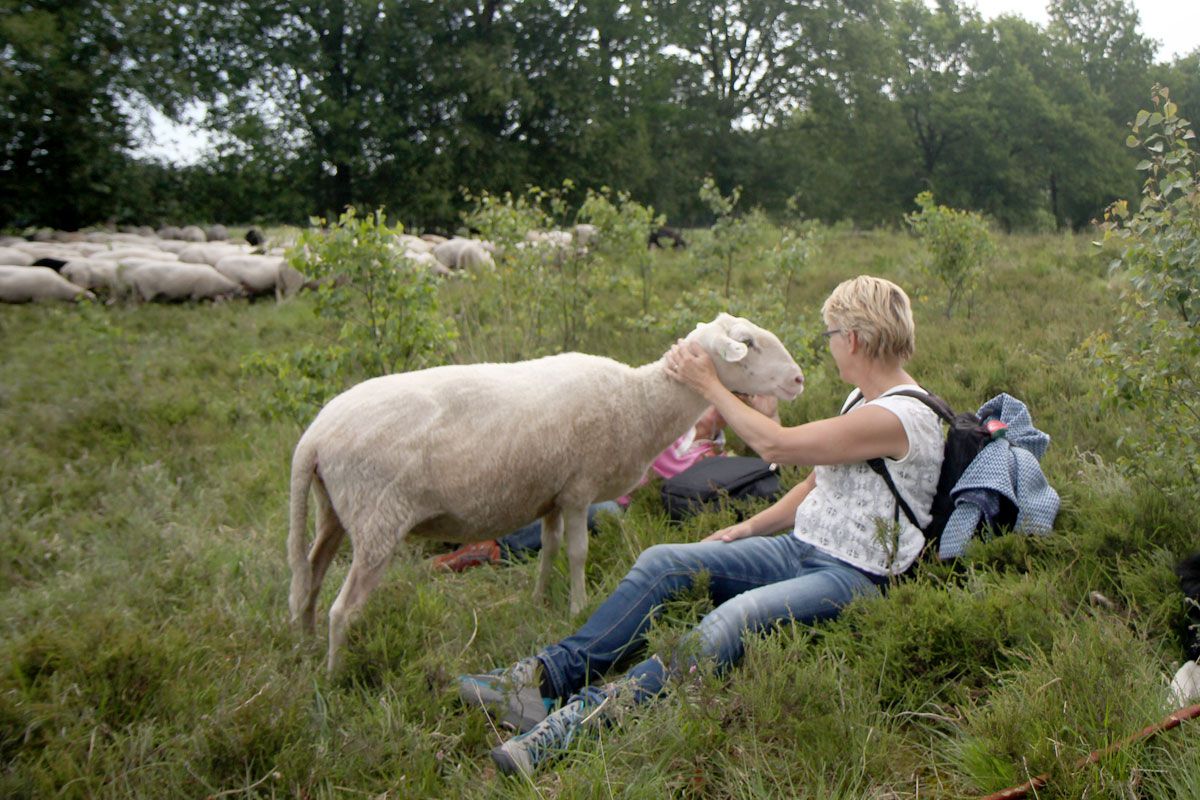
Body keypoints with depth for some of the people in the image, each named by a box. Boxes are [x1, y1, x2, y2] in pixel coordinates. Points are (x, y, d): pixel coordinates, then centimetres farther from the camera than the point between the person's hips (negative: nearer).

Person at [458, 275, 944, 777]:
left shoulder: (903, 416, -18)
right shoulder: (863, 398, 15)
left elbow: (775, 445, -17)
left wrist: (707, 384, -7)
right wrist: (752, 527, 10)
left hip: (853, 577, -9)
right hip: (800, 547, 9)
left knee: (738, 613, -37)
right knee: (662, 561, -10)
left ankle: (588, 711, -47)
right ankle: (552, 673, -19)